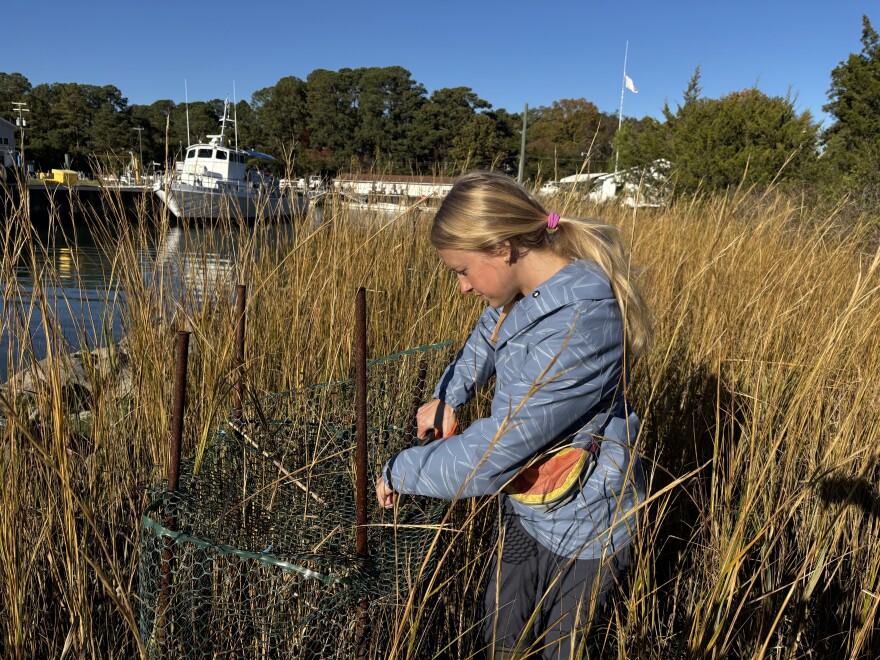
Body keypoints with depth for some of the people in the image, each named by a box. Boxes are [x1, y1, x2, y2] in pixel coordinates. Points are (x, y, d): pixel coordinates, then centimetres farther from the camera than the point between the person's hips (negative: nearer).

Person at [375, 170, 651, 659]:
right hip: (526, 504, 8)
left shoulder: (575, 333, -36)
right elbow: (489, 335, 15)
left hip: (578, 525, -8)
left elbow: (489, 457, -32)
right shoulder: (537, 282, -9)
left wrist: (398, 471, -17)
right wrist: (447, 397, 5)